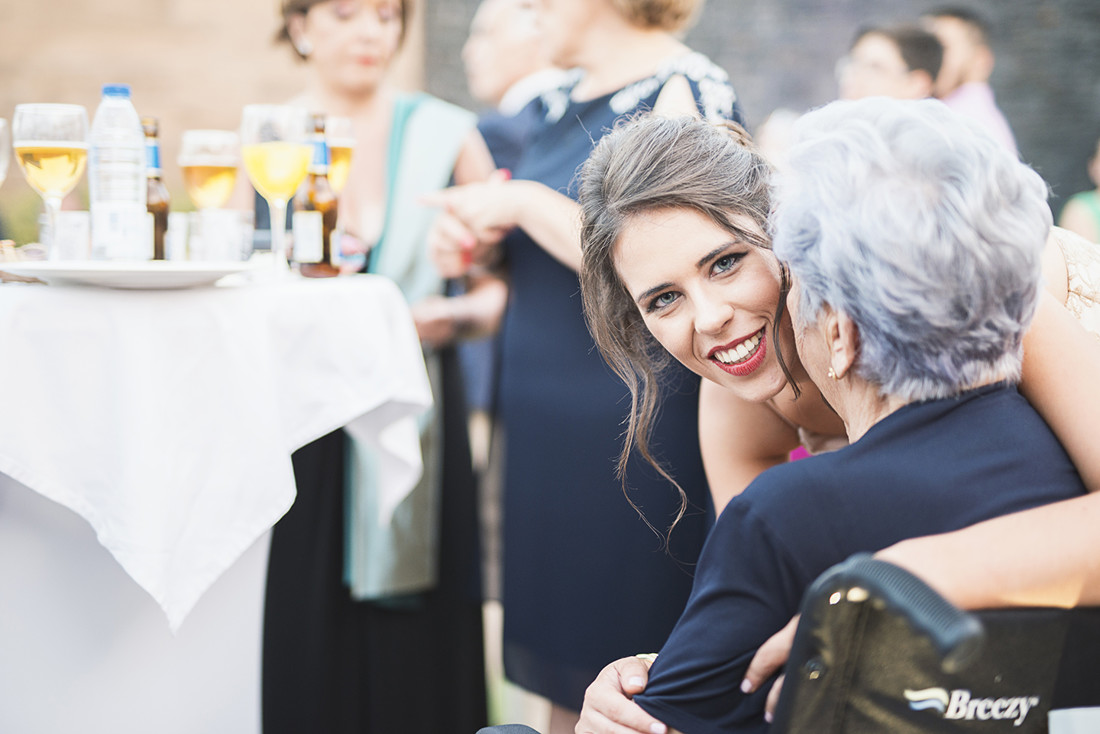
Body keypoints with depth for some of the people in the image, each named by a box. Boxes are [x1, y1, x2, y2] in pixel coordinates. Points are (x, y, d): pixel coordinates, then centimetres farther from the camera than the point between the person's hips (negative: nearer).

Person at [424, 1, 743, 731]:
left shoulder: (686, 93, -11)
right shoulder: (560, 103, 15)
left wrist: (524, 203, -17)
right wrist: (482, 243, 5)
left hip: (634, 430, -8)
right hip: (545, 426, 8)